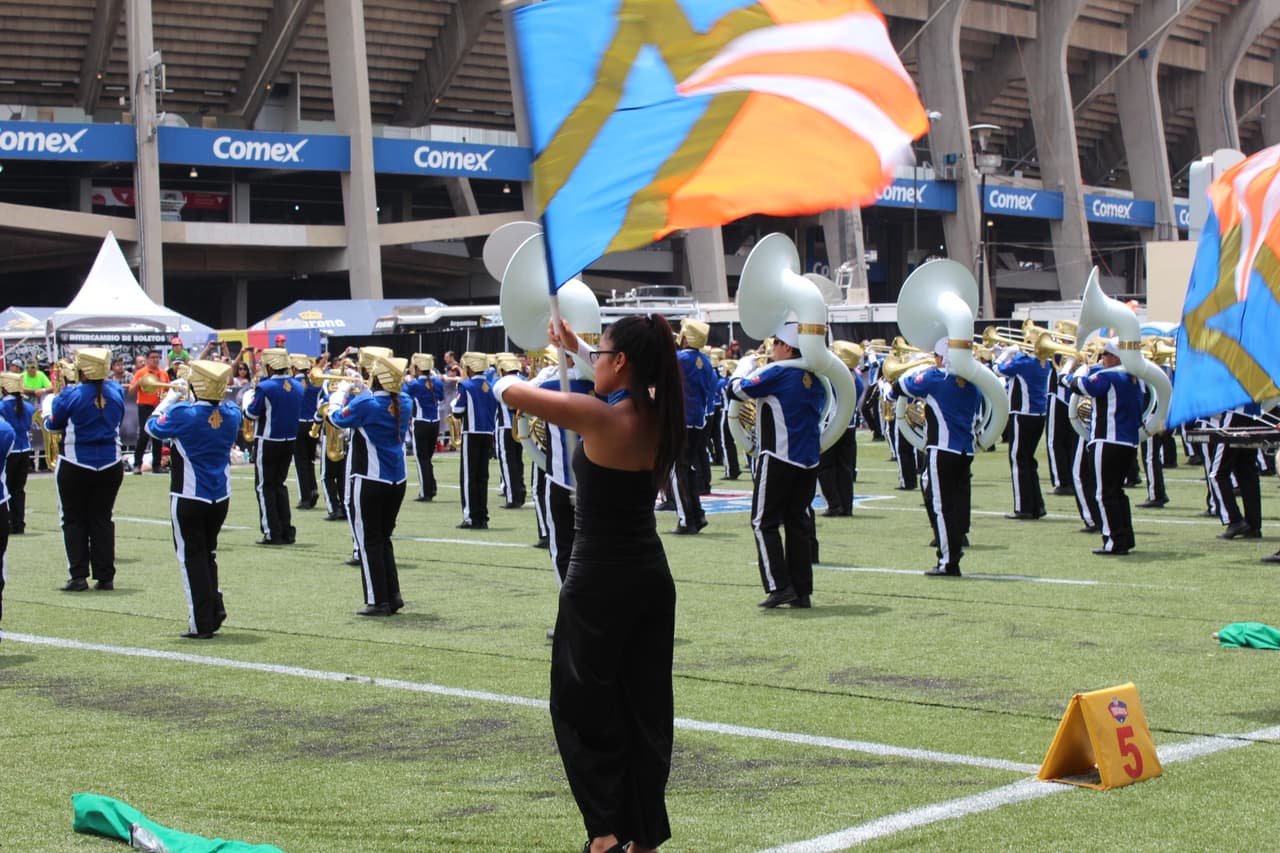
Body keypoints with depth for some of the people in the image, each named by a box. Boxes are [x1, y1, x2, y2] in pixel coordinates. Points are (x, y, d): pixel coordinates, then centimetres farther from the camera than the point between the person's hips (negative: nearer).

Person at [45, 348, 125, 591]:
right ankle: (105, 577, 8)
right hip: (110, 464, 3)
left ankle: (79, 576, 2)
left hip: (76, 466, -3)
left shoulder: (72, 395, -15)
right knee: (102, 519, 10)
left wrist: (47, 403, 18)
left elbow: (53, 424, -1)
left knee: (74, 521, 7)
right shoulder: (115, 392, -4)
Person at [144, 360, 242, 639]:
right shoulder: (232, 414, -4)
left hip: (189, 498, -5)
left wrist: (171, 397, 10)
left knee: (192, 557, 4)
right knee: (208, 553, 21)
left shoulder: (183, 414, -18)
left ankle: (202, 624, 4)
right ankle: (215, 609, 17)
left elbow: (152, 427, -1)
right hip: (221, 498, 5)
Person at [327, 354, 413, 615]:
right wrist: (363, 391, 12)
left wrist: (342, 390, 14)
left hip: (369, 481, -6)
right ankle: (393, 596, 18)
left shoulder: (366, 403, -17)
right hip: (397, 481, 6)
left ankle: (378, 602, 3)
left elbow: (336, 417, -1)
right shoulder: (404, 402, 1)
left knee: (369, 542, 3)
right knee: (383, 538, 19)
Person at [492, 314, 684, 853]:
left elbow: (511, 393, -10)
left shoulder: (601, 418, -19)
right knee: (646, 706, 12)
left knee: (581, 705, 6)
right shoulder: (658, 413, 1)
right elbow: (625, 384, 26)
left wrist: (504, 380, 12)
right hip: (651, 575, 7)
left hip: (600, 580, -7)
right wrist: (576, 348, 26)